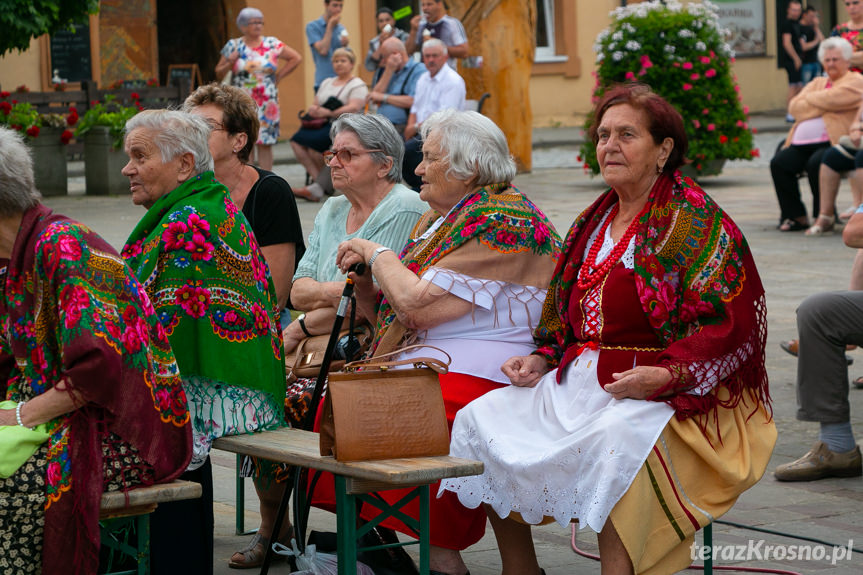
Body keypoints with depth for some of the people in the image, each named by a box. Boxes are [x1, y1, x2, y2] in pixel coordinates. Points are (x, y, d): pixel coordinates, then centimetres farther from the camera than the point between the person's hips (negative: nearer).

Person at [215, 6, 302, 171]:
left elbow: (296, 58, 12)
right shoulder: (233, 46, 4)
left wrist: (279, 75, 5)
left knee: (265, 144, -1)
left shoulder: (272, 44, 5)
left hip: (267, 102, 1)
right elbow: (218, 74, 7)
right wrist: (230, 62, -12)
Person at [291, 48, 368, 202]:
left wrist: (328, 113, -19)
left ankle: (319, 187, -17)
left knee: (313, 141, -32)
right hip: (322, 125, 7)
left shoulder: (358, 85, 3)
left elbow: (353, 108, -12)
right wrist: (313, 109, -2)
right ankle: (318, 181, -24)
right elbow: (316, 103, 23)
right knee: (297, 140, -22)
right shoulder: (327, 82, 27)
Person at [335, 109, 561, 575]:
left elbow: (417, 305, -20)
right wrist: (363, 273, 2)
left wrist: (377, 253, -5)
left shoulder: (501, 222, -12)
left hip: (475, 373, -10)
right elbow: (386, 310, 22)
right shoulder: (439, 218, 19)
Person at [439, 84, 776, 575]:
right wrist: (542, 361, 6)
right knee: (482, 420, -3)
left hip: (670, 396, -8)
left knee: (617, 442, -38)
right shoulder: (594, 223, 18)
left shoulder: (697, 221, -7)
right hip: (581, 382, 8)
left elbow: (730, 325, -15)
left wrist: (665, 375, -27)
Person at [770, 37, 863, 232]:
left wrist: (810, 99, 6)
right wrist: (823, 106, -3)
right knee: (779, 163, -18)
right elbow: (795, 107, 12)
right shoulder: (817, 83, 29)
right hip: (802, 143, 7)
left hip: (832, 142, -6)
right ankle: (796, 216, -9)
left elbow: (831, 99, -12)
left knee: (816, 163, -34)